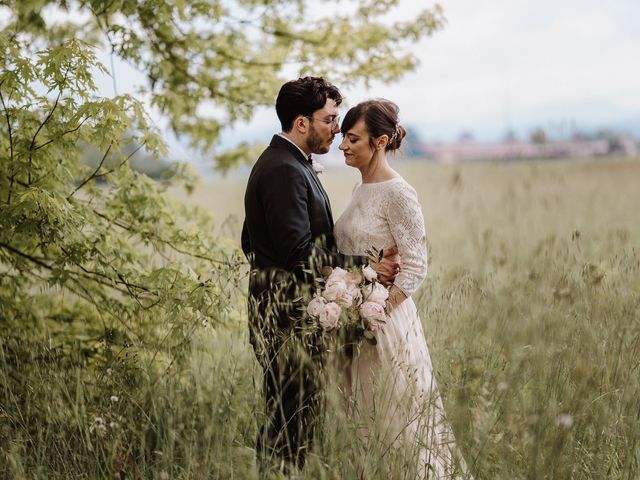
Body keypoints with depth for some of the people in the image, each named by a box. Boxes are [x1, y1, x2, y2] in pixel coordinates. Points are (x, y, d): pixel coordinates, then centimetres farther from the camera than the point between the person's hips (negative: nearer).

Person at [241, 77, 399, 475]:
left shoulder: (281, 163, 17)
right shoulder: (285, 171, -16)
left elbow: (252, 242, 23)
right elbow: (299, 252, -23)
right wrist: (365, 266, -16)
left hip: (291, 307, 11)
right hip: (287, 312, -11)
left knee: (296, 416, 13)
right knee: (291, 418, -6)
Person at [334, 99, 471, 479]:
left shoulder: (398, 194, -14)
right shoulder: (361, 190, 11)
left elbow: (415, 267, -16)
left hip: (386, 321, -8)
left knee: (396, 421, 0)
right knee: (364, 420, 13)